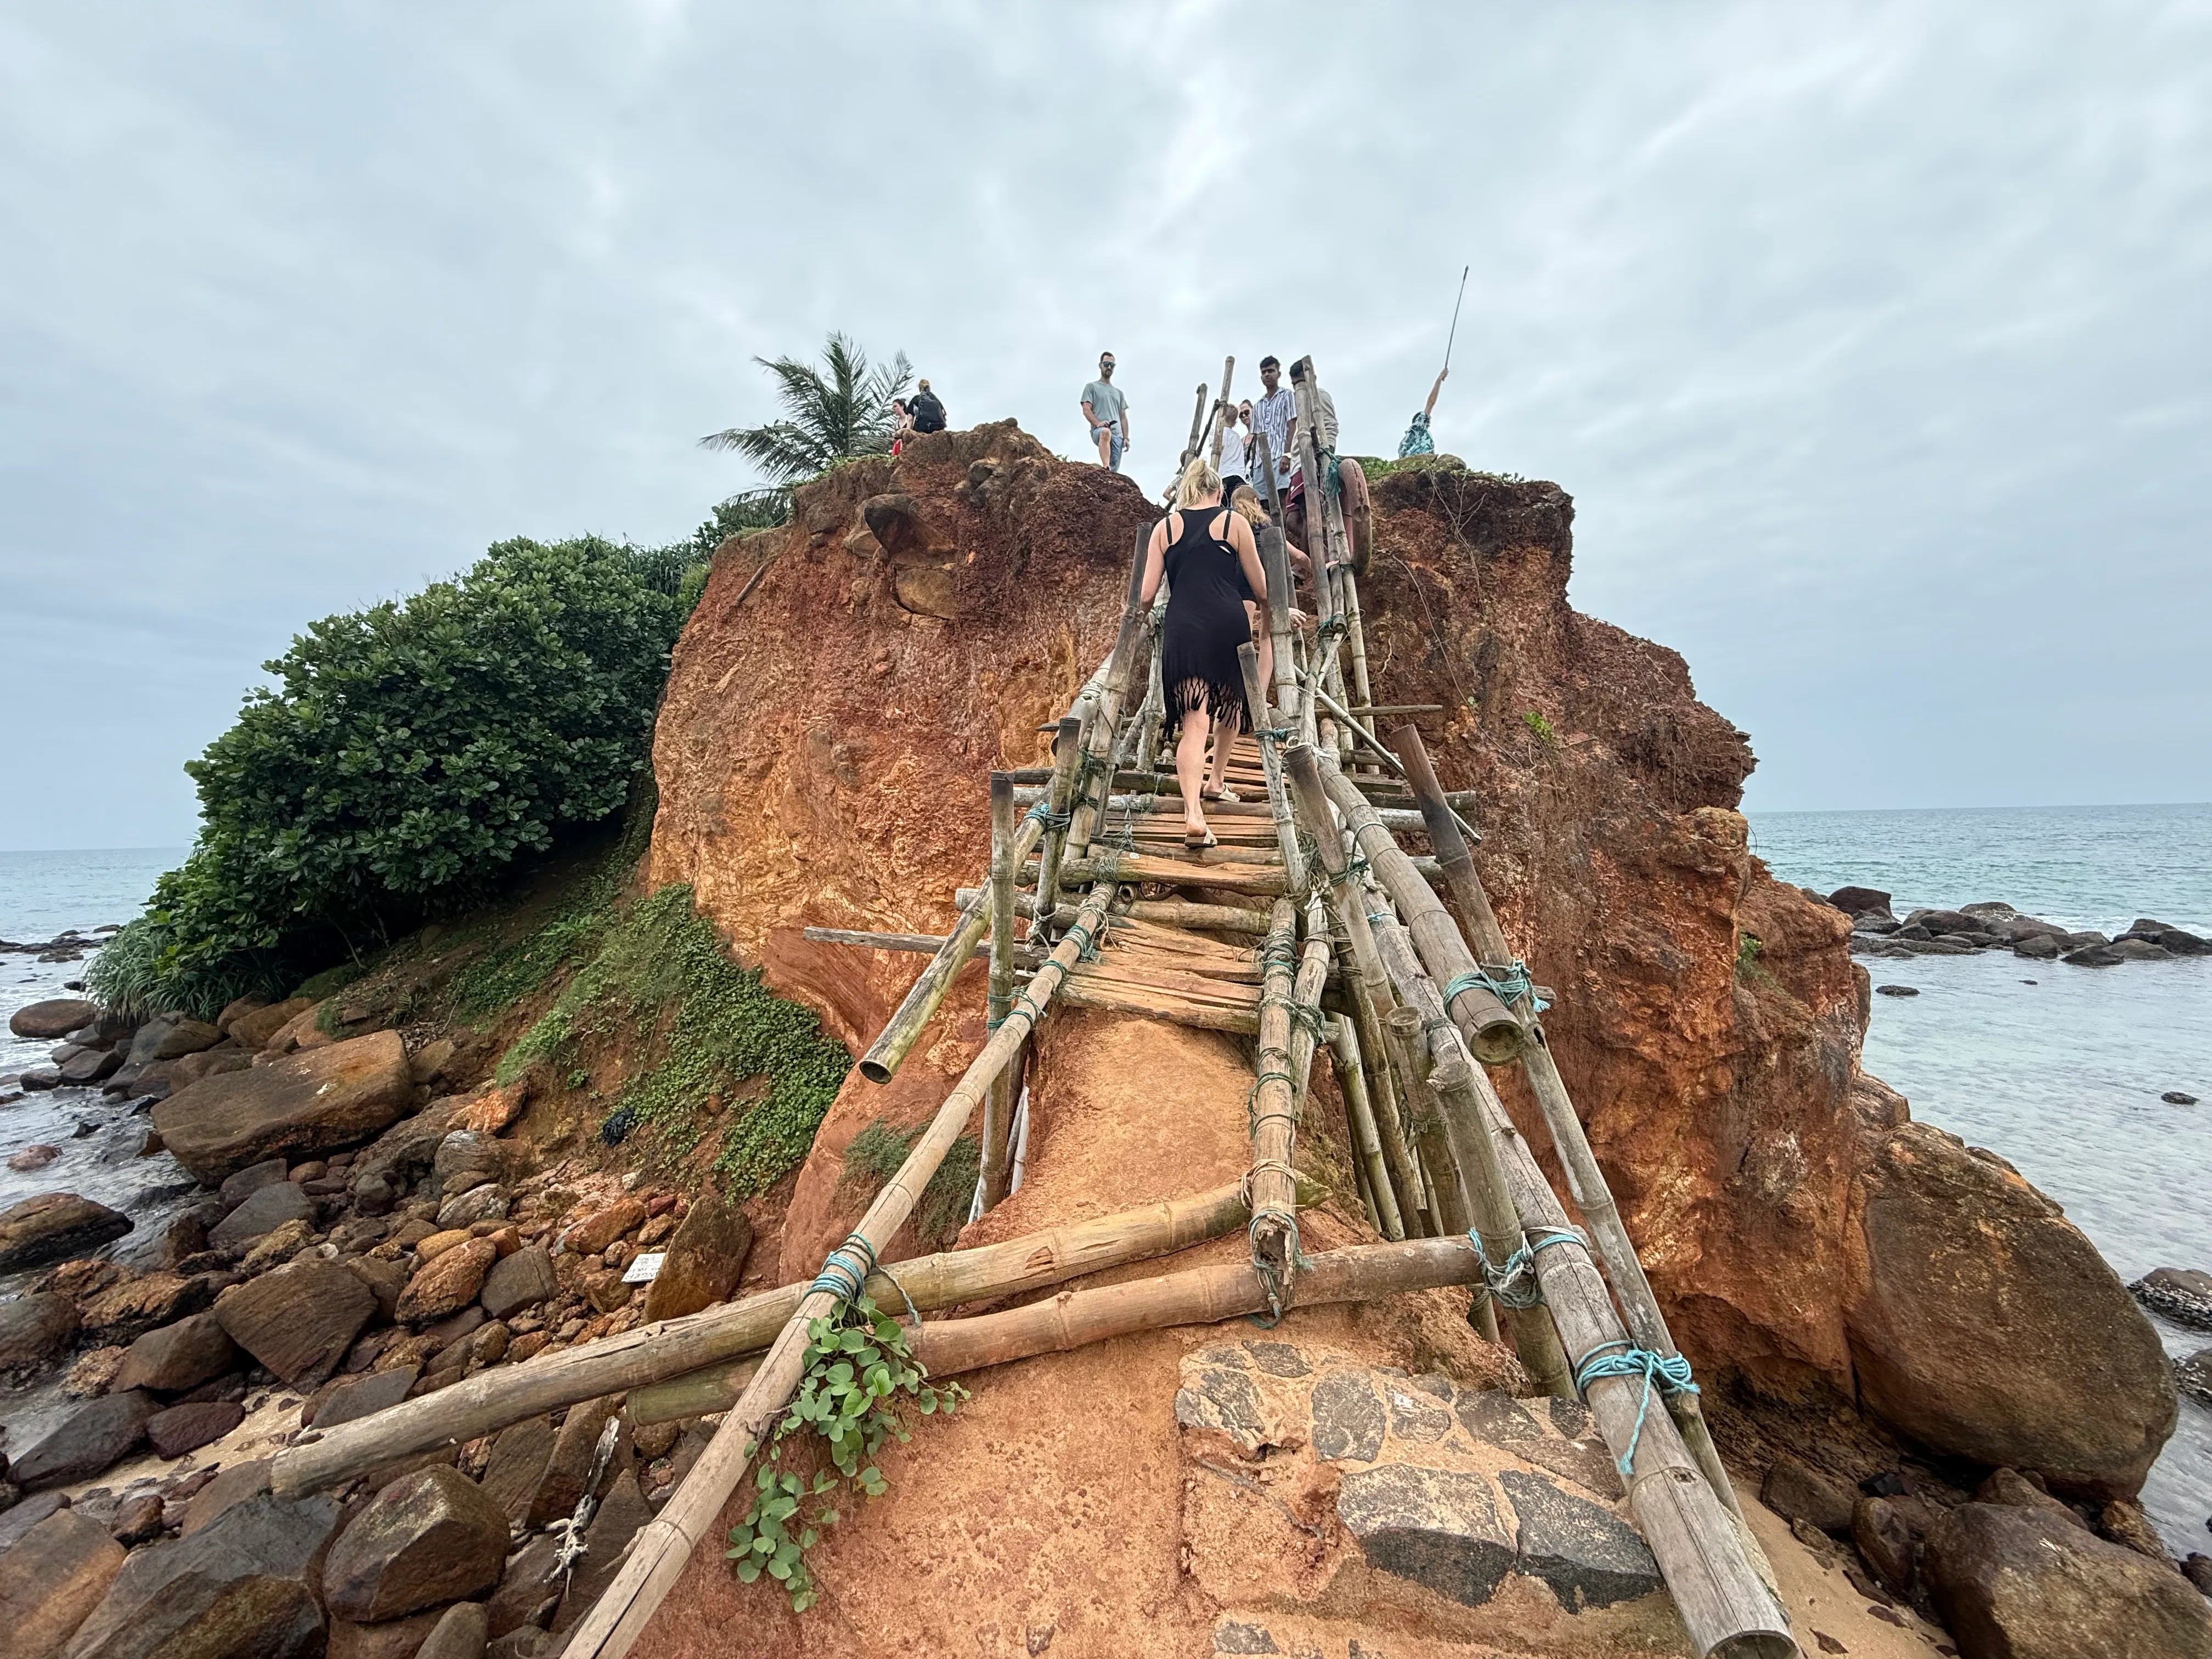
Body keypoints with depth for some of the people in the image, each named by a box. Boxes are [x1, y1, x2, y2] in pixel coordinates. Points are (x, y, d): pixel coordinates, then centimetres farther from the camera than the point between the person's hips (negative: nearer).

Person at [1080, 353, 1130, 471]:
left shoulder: (1119, 392, 30)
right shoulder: (1092, 387, 15)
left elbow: (1123, 417, 24)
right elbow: (1086, 410, 2)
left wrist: (1126, 437, 9)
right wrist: (1097, 424, -17)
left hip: (1117, 434, 6)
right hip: (1099, 430, -6)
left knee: (1115, 470, -10)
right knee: (1106, 433, -43)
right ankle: (1106, 469, -58)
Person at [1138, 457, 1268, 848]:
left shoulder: (1165, 527, 12)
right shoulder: (1234, 522, 9)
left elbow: (1147, 595, 6)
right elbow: (1260, 587, 11)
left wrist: (1143, 608, 29)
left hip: (1182, 628, 1)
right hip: (1228, 624, 0)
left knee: (1194, 721, -6)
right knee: (1230, 704, 25)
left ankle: (1193, 814, -22)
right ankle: (1215, 781, 39)